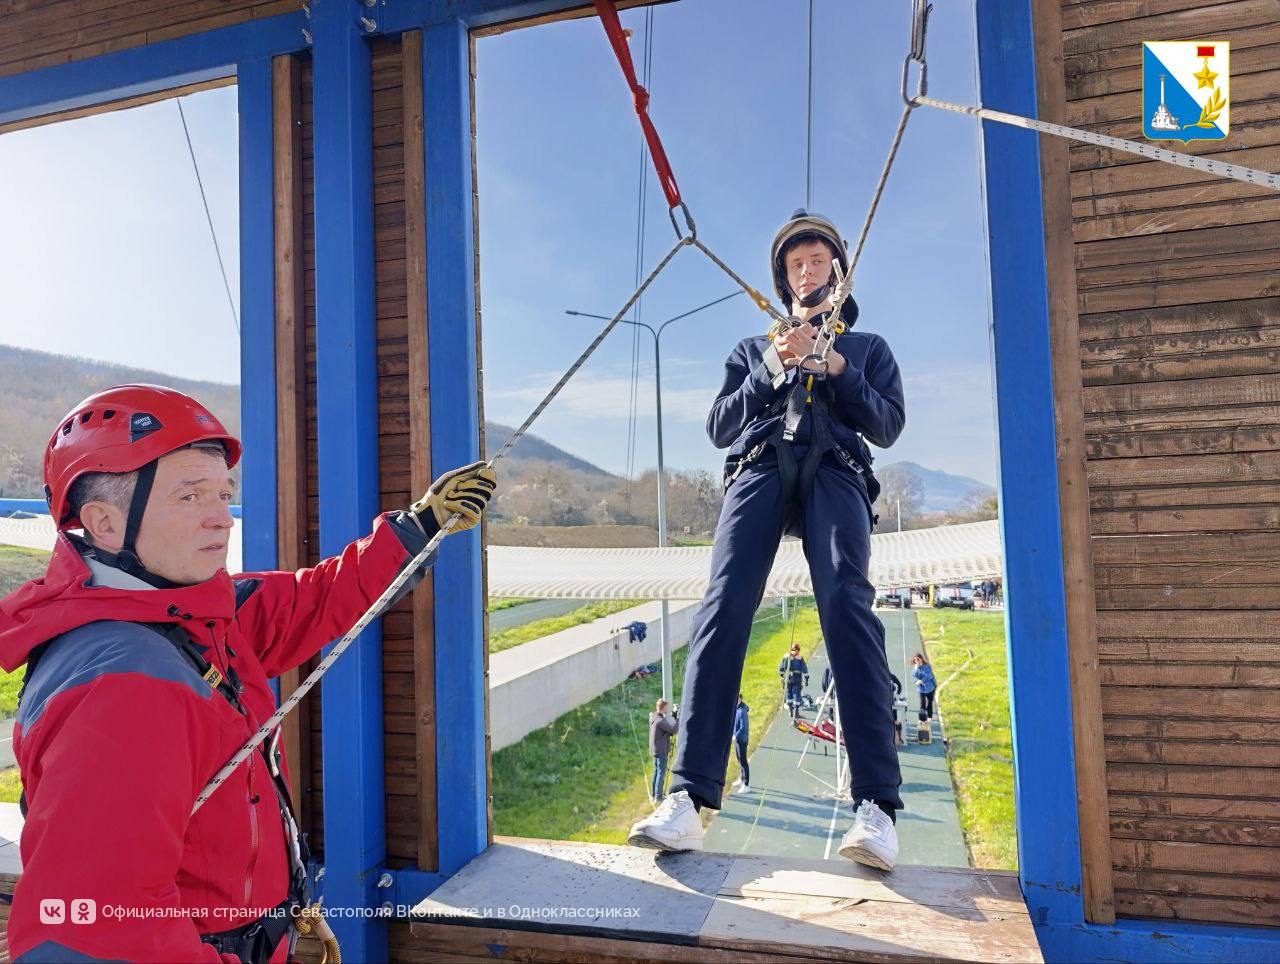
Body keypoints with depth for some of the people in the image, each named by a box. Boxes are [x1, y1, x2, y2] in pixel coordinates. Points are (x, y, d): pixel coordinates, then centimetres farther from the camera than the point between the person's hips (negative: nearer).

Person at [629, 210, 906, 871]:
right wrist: (770, 369, 4)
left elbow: (888, 426, 15)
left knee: (846, 604, -27)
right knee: (724, 604, -24)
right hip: (758, 467, 1)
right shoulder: (752, 349, 33)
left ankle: (876, 805, -28)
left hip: (835, 470, 0)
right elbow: (719, 428, 18)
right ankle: (688, 799, -29)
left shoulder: (867, 347, 30)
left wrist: (838, 370, 2)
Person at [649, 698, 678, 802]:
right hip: (661, 751, -9)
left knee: (656, 771, 17)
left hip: (655, 750, 9)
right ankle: (658, 797, -2)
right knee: (661, 773, -4)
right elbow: (674, 729, -25)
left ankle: (653, 794, 23)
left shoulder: (653, 718, 7)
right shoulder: (660, 720, -21)